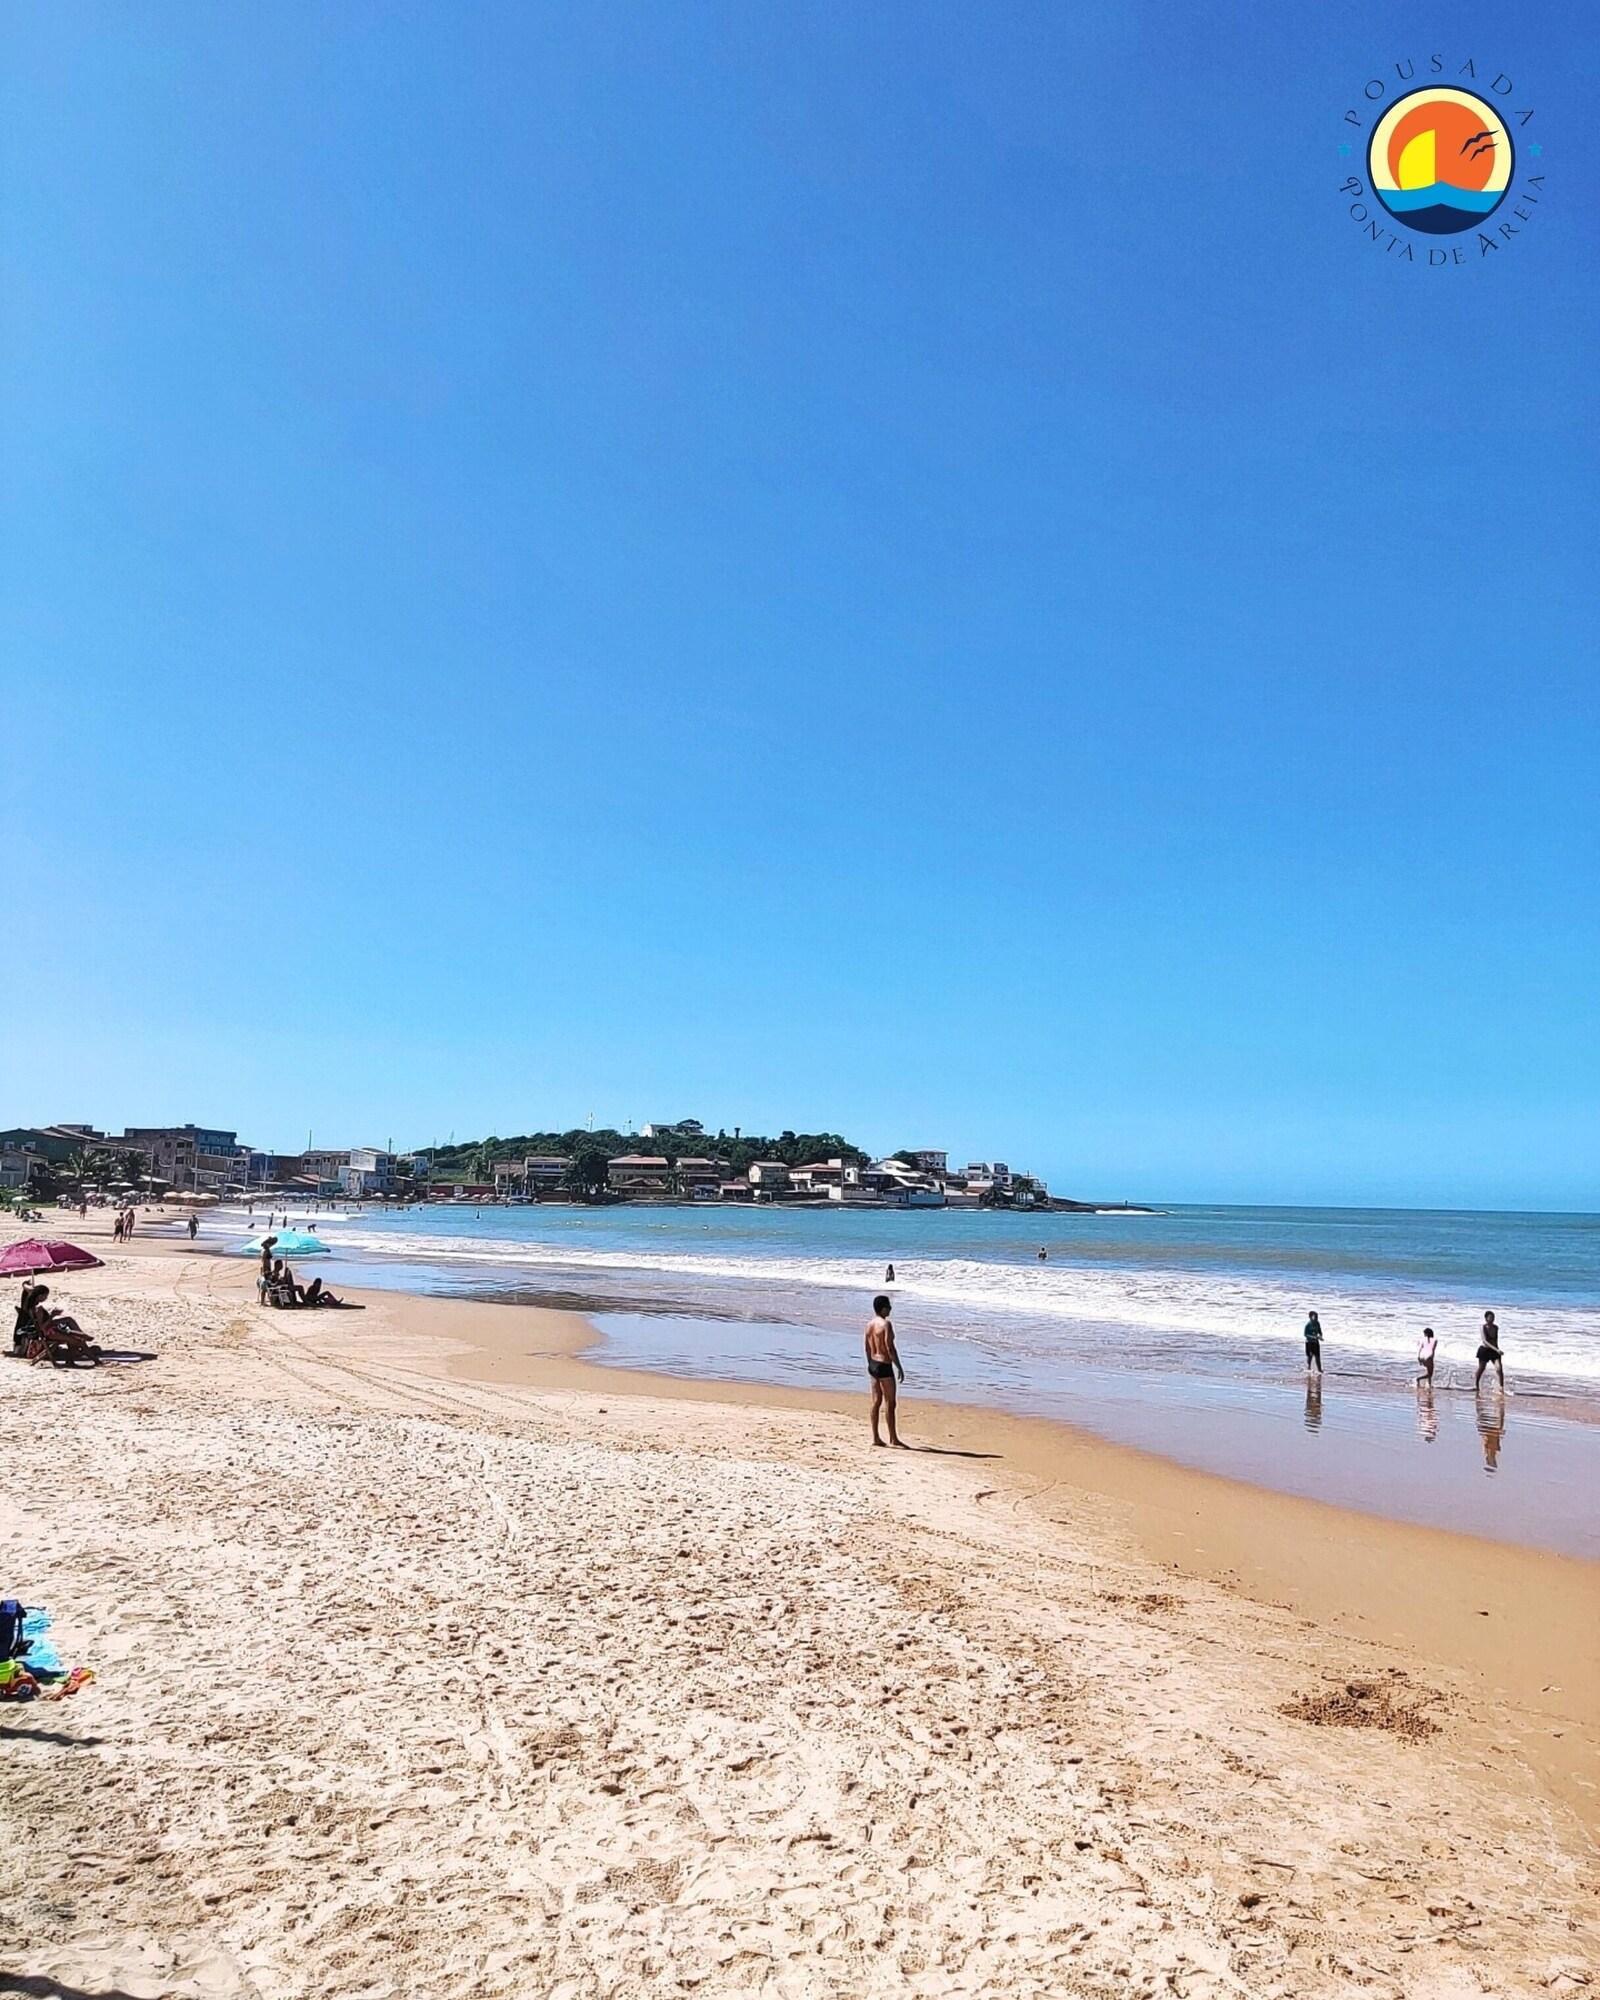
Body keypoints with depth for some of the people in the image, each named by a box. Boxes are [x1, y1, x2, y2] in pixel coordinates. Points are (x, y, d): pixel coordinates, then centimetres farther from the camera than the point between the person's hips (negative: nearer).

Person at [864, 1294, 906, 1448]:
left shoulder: (870, 1324, 8)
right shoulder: (886, 1324, -16)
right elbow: (890, 1348, -20)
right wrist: (899, 1367, -14)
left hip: (872, 1365, 8)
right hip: (884, 1366, -8)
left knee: (876, 1401, 12)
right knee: (890, 1403, -1)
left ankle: (875, 1437, 14)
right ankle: (893, 1439, 3)